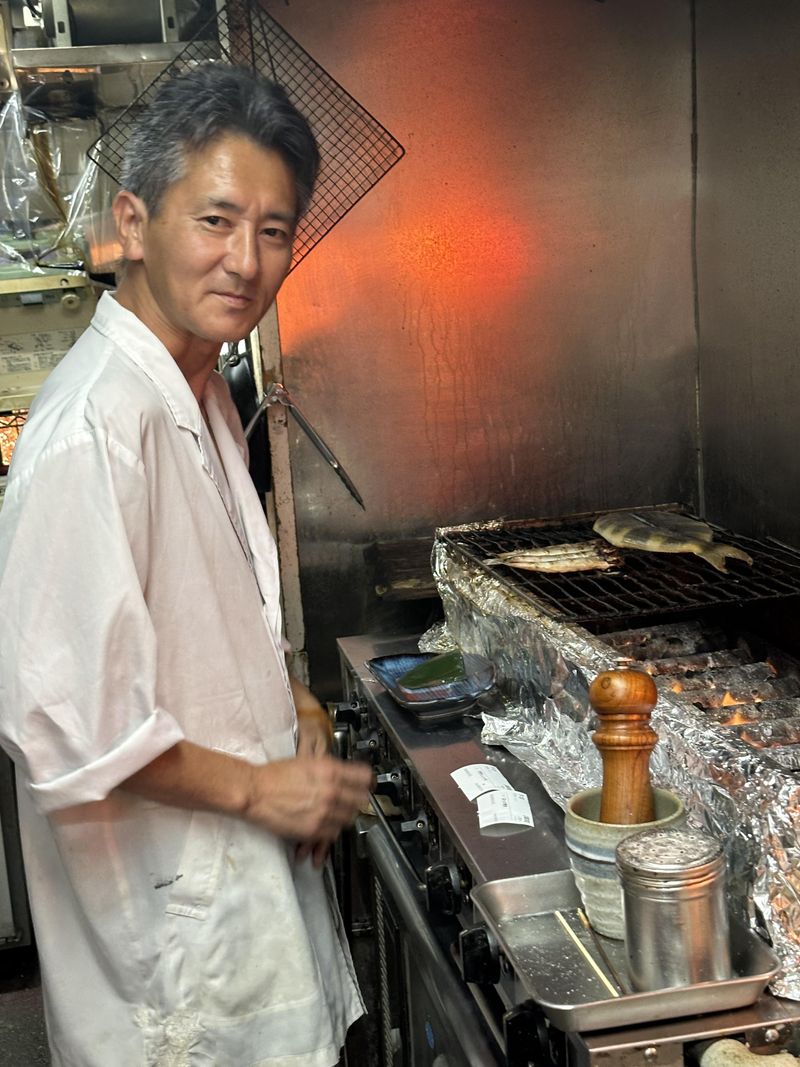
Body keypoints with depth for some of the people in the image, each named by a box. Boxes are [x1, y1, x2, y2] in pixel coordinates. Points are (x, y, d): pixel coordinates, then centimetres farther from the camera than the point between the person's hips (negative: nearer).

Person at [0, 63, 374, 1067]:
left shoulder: (198, 395, 6)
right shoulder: (91, 429, -26)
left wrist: (291, 706, 3)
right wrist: (254, 786, -17)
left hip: (245, 861, 9)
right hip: (169, 900, -9)